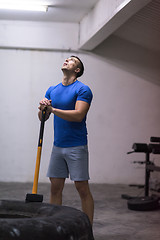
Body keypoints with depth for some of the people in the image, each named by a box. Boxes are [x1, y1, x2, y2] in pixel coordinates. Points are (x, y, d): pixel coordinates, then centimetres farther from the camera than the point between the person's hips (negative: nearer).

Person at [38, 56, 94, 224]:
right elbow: (43, 118, 11)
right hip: (58, 146, 6)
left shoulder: (82, 89, -7)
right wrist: (42, 108, -11)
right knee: (55, 188, 8)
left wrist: (52, 109, -20)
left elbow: (78, 115, -20)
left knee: (82, 188, -3)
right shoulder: (52, 90, 13)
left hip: (76, 147, -6)